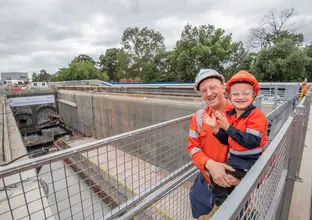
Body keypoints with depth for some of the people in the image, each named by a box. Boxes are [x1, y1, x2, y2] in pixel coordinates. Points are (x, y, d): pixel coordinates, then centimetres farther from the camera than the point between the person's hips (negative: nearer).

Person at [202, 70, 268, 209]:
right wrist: (215, 128, -15)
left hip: (251, 161, -7)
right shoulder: (229, 115, 0)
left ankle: (222, 208, 16)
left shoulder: (257, 116, -19)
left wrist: (227, 127, -34)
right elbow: (226, 141, 3)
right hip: (236, 158, 7)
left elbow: (251, 142, -30)